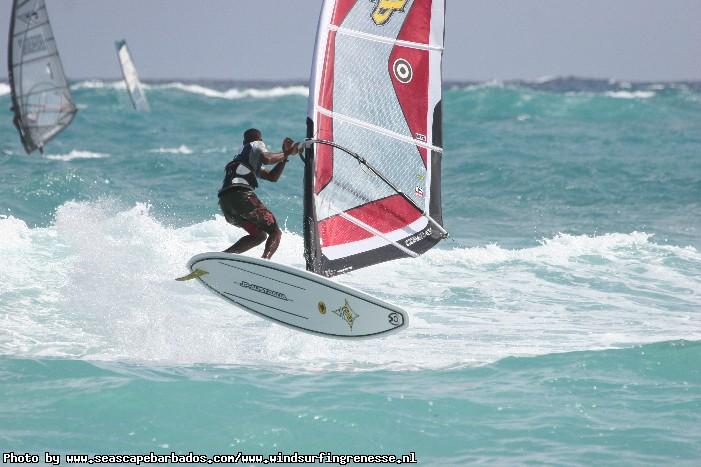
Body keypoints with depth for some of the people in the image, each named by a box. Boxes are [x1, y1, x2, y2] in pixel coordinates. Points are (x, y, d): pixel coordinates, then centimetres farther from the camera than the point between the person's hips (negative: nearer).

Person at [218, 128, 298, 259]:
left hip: (225, 201, 8)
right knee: (275, 233, -5)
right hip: (241, 195, -8)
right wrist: (285, 154, 6)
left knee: (259, 235, 20)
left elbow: (272, 177, 33)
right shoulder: (256, 145, 15)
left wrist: (285, 155, 27)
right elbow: (266, 158, -9)